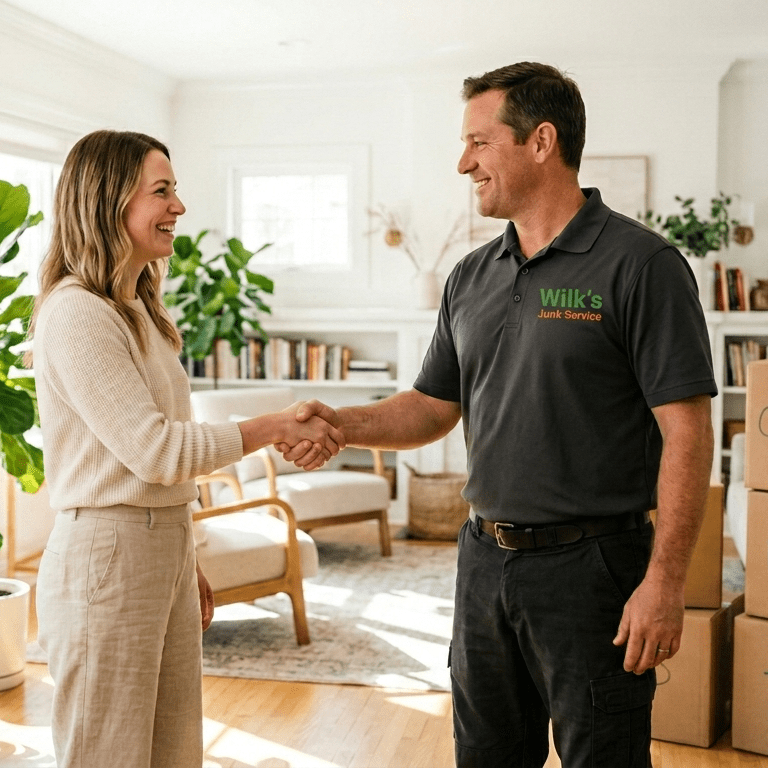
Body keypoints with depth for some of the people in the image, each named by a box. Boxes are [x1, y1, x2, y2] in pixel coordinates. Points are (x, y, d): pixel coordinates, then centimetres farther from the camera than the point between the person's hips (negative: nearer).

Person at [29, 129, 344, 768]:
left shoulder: (139, 311, 15)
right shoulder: (75, 314, -15)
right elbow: (155, 450, -18)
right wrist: (276, 428, -12)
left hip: (166, 550, 9)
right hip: (105, 557, -9)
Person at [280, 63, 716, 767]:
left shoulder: (639, 264, -12)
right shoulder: (472, 277, 9)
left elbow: (686, 431, -15)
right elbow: (434, 407, 14)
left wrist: (665, 581, -19)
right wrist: (341, 425, -3)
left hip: (591, 568, -6)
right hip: (485, 560, 7)